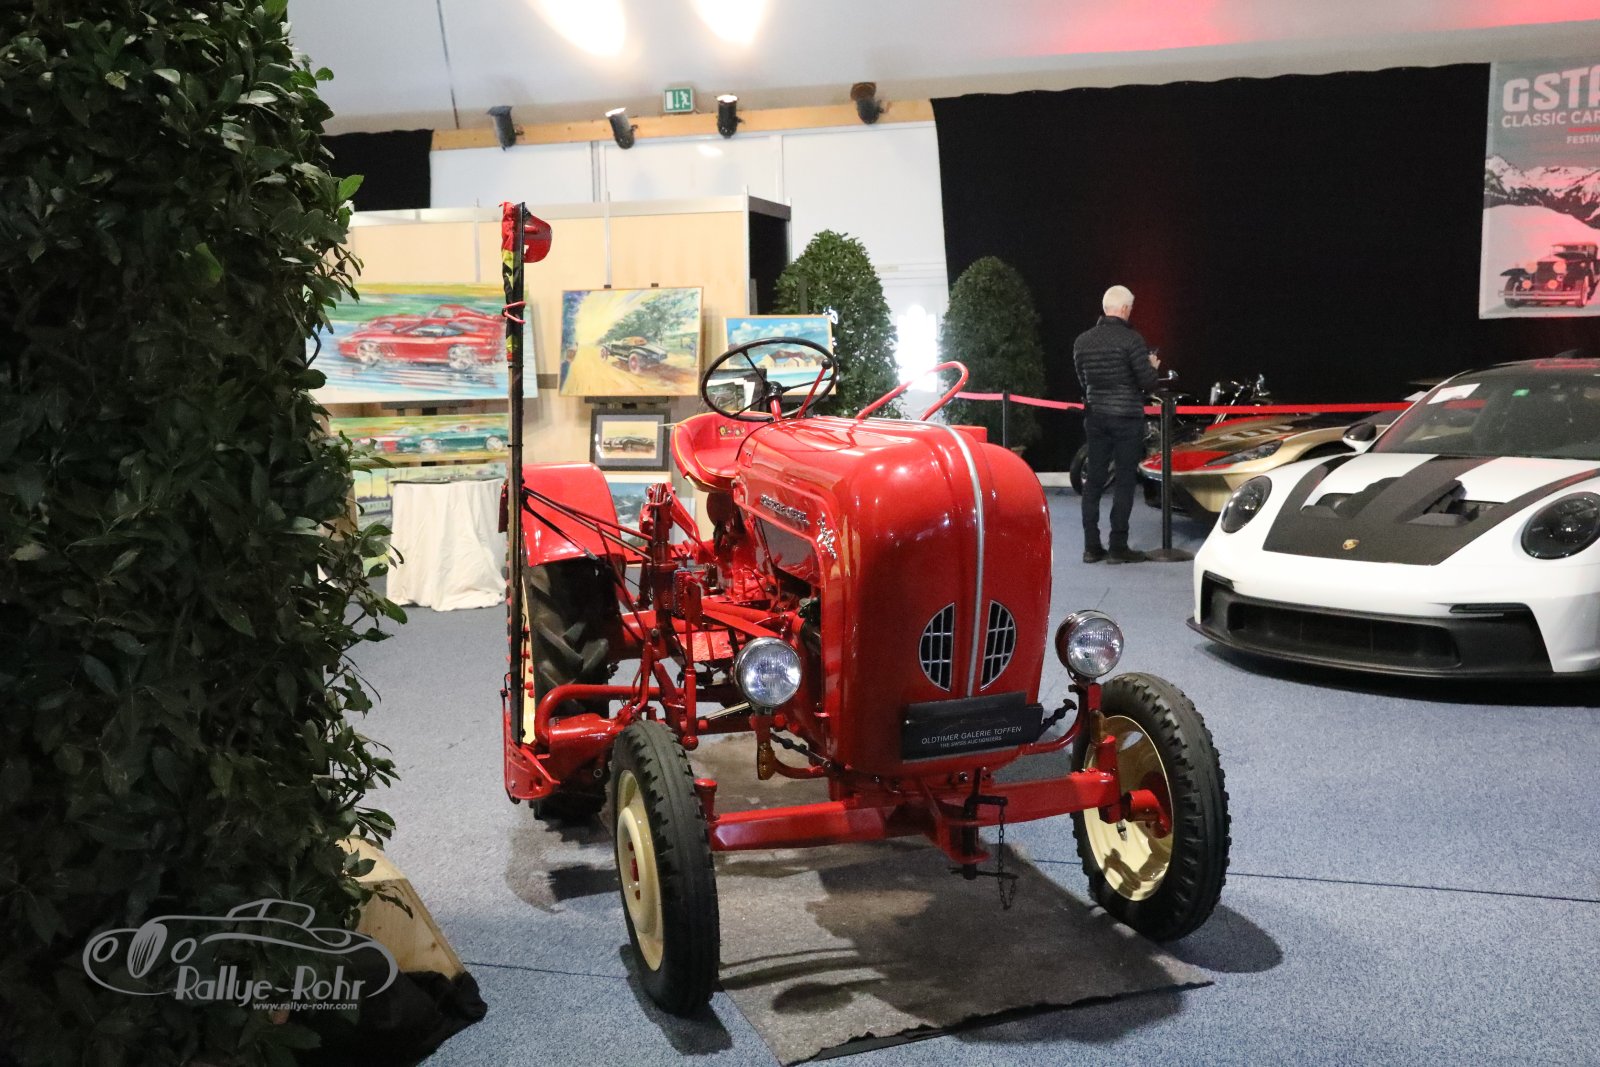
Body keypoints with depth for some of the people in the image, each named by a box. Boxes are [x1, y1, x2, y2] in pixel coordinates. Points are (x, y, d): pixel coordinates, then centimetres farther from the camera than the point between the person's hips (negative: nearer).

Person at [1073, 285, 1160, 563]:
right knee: (1124, 481, 1)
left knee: (1093, 480, 8)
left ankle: (1091, 546, 10)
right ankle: (1118, 547, 2)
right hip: (1127, 417, -5)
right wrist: (1152, 366, 9)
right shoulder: (1131, 339, -12)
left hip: (1095, 417, 5)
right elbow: (1147, 382, -11)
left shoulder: (1082, 341, 4)